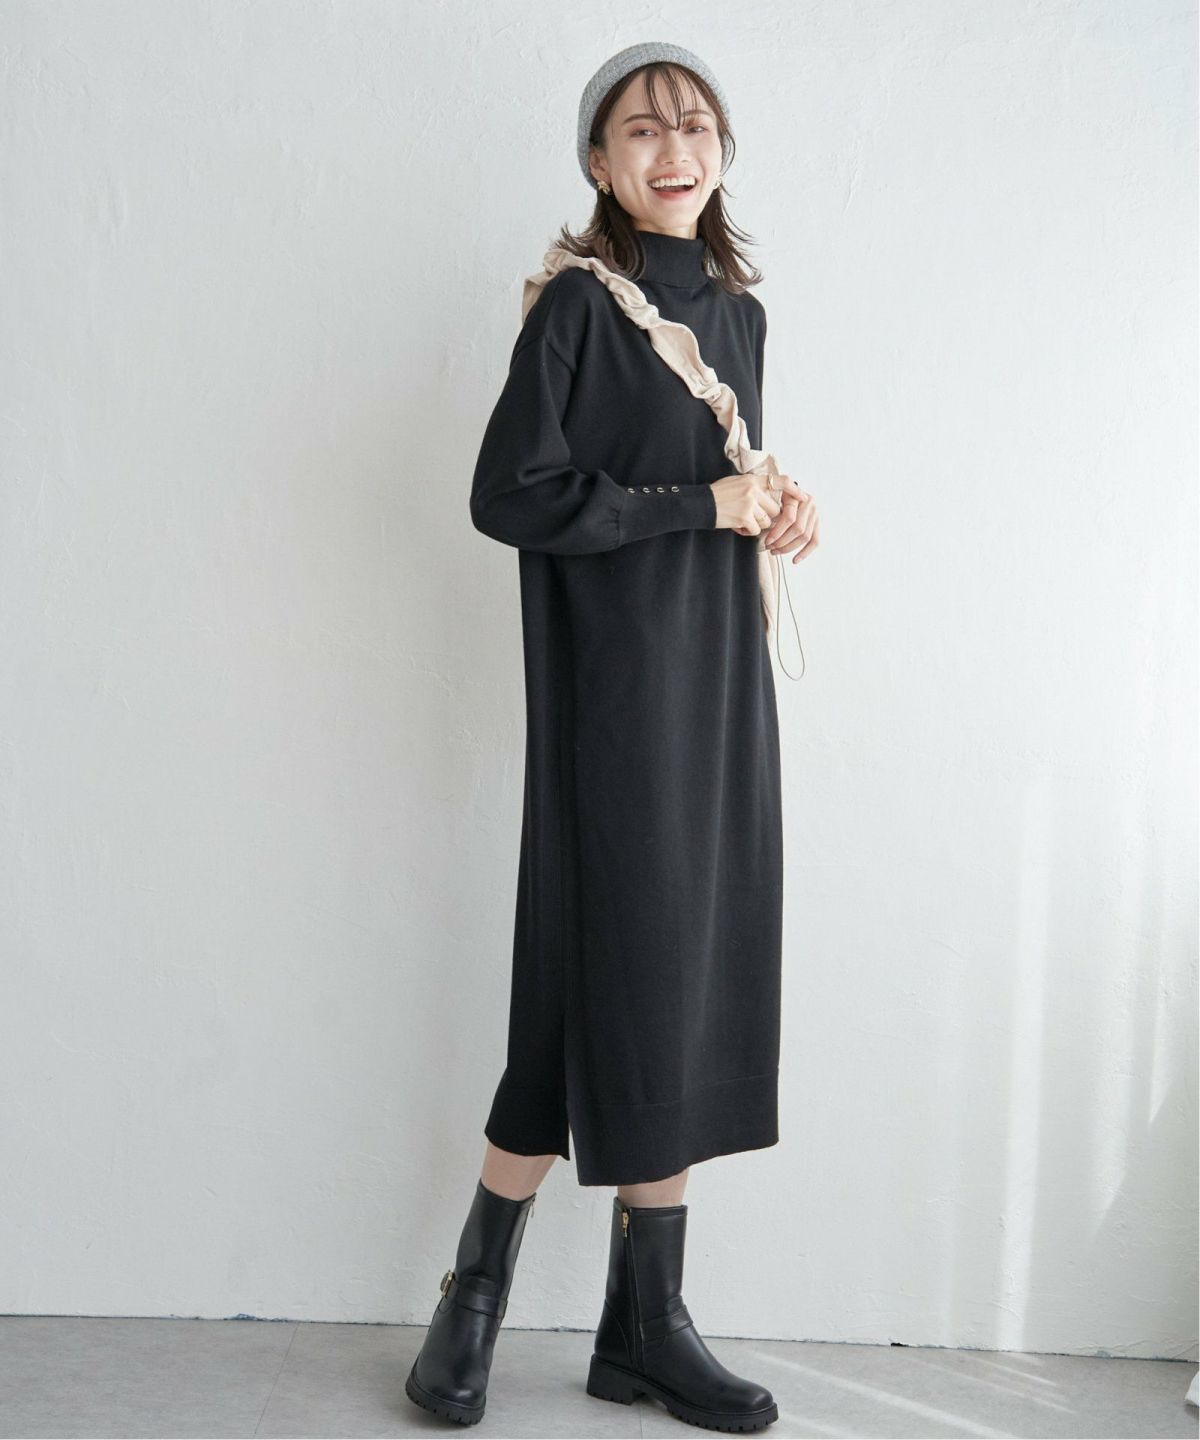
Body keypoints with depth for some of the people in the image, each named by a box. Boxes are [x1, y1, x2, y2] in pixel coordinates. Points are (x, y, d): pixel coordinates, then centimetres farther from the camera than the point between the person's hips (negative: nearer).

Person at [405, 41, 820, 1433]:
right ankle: (473, 1301, 14)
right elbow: (509, 494, -14)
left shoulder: (737, 310, 14)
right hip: (615, 690, -7)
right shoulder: (580, 304, -6)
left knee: (694, 989, 6)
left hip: (721, 682, 7)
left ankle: (646, 1325, 17)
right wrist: (703, 504, -13)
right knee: (616, 981, -5)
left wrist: (777, 509, 0)